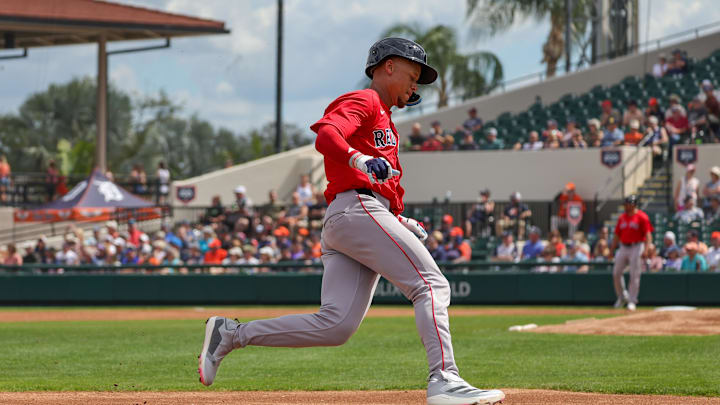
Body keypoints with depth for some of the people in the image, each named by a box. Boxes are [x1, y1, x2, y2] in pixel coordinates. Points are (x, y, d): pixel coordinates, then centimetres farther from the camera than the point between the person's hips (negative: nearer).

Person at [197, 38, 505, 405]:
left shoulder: (383, 118, 34)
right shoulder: (364, 101, 4)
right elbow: (325, 135, -17)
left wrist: (401, 224, 21)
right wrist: (360, 160, -35)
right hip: (358, 209, -9)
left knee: (334, 326, -4)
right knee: (431, 285, -14)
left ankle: (230, 333, -1)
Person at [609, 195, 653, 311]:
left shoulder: (642, 217, -6)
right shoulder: (622, 217, 12)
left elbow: (648, 234, -12)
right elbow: (617, 235, 17)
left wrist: (646, 249, -23)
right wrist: (612, 250, 11)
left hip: (636, 248, -6)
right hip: (623, 248, 6)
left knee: (634, 275, -5)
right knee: (616, 273, 3)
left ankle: (632, 301, 2)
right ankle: (622, 296, 22)